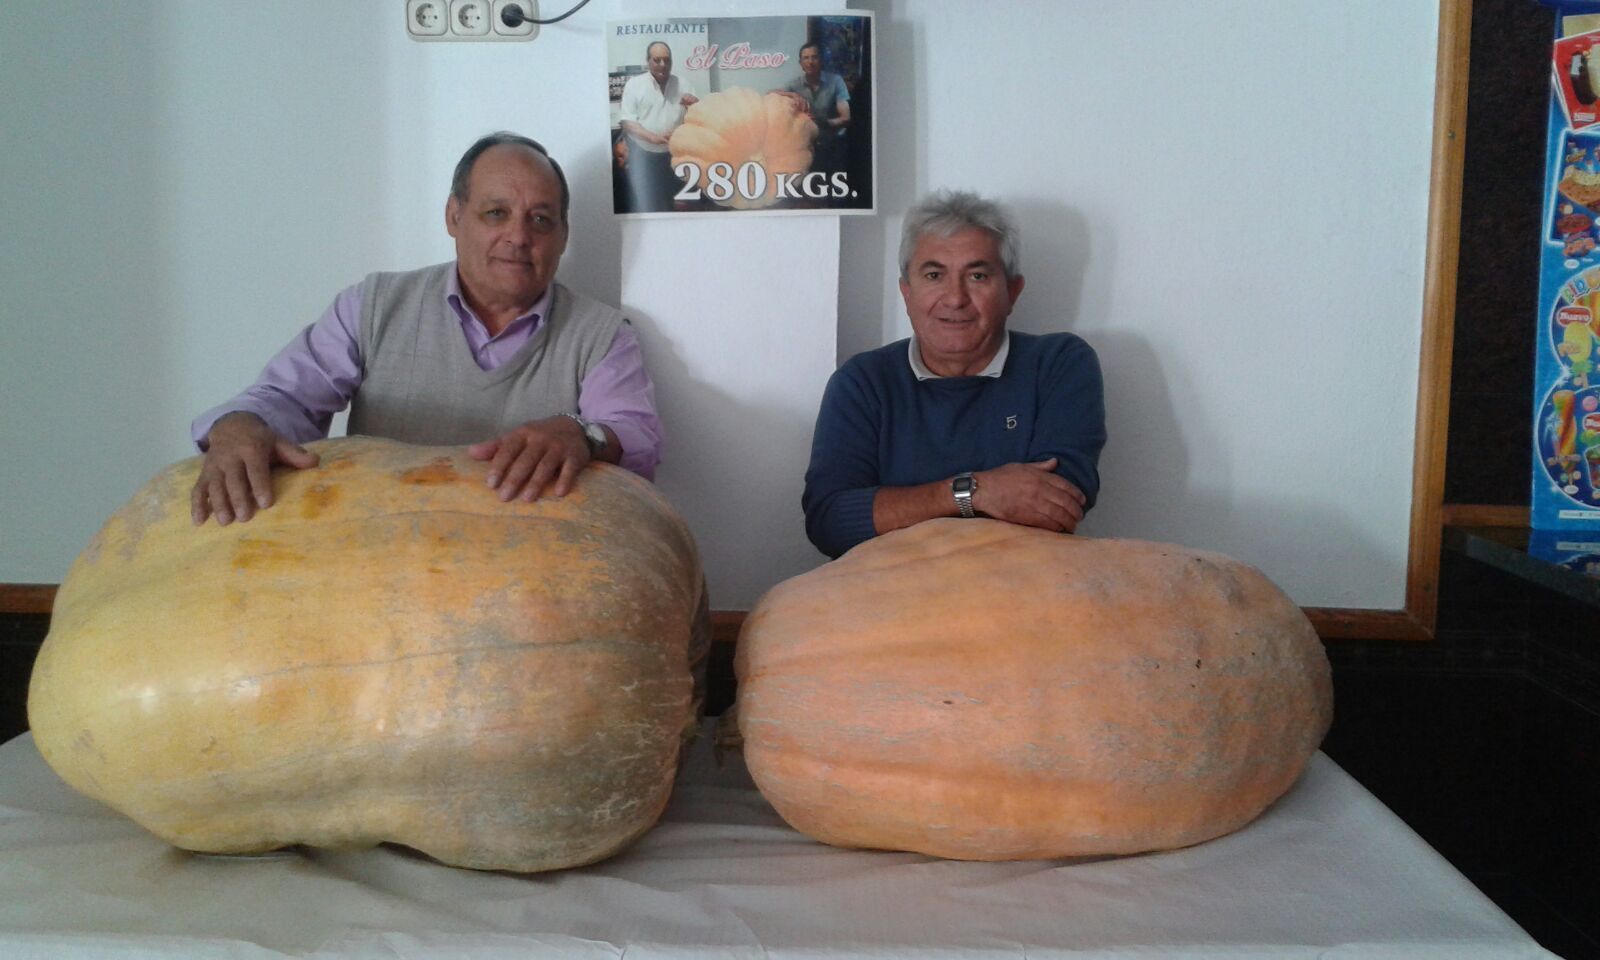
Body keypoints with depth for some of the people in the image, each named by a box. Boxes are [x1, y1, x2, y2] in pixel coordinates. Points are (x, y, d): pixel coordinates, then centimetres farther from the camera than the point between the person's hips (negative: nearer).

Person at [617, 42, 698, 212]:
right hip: (643, 154, -3)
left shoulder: (682, 85, 7)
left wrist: (696, 104, -13)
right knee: (645, 208, -8)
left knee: (673, 206, 10)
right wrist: (653, 137, -25)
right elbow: (627, 122, -8)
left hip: (674, 154, 3)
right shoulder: (634, 84, -1)